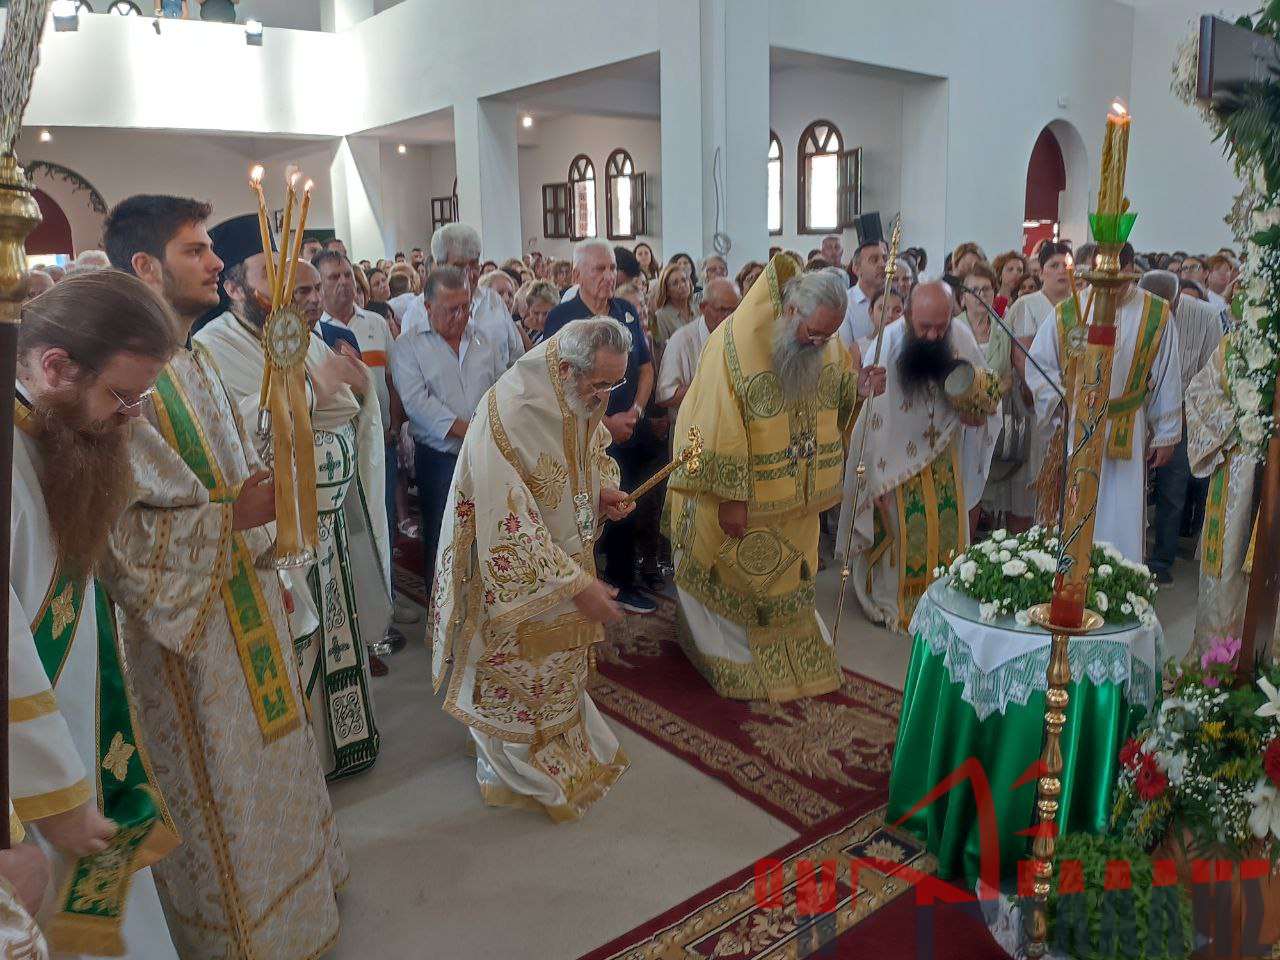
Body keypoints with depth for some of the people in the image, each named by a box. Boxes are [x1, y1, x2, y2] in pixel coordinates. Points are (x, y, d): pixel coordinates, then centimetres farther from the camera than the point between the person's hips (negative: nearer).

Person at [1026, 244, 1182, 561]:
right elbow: (1038, 365, 3)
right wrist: (1064, 402, -11)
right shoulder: (1067, 312, -2)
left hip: (1129, 435, 0)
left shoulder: (1156, 314, -2)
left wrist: (1166, 434, 4)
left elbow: (1167, 378, 2)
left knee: (1123, 518, 5)